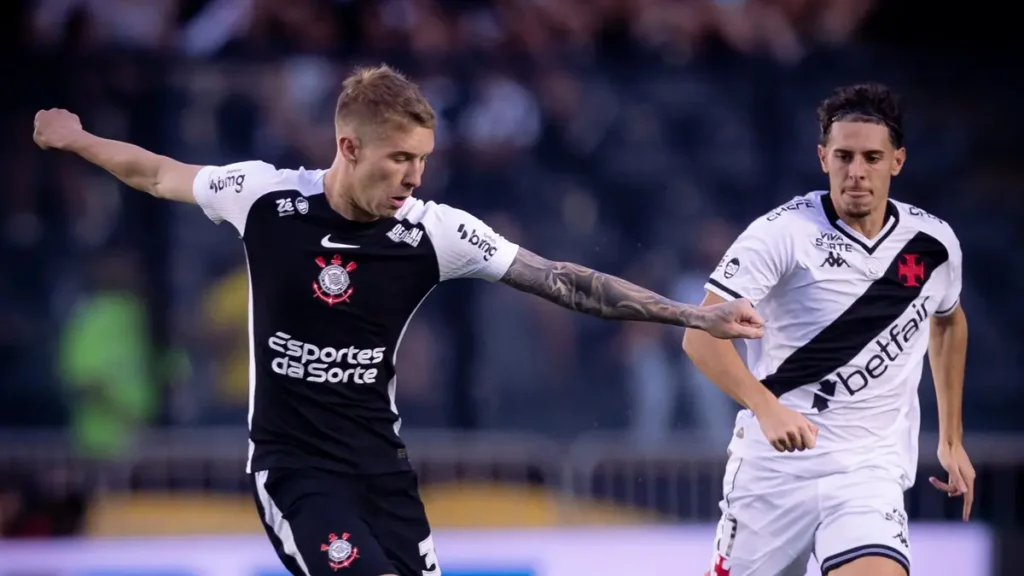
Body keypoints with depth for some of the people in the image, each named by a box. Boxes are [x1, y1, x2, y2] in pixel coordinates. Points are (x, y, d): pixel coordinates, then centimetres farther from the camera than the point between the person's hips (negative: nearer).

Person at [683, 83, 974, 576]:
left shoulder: (933, 244, 2)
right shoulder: (784, 233, -12)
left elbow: (948, 321, 25)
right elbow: (701, 335, -19)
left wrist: (952, 438, 25)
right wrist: (767, 407, -34)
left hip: (870, 473, 2)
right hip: (773, 464, -2)